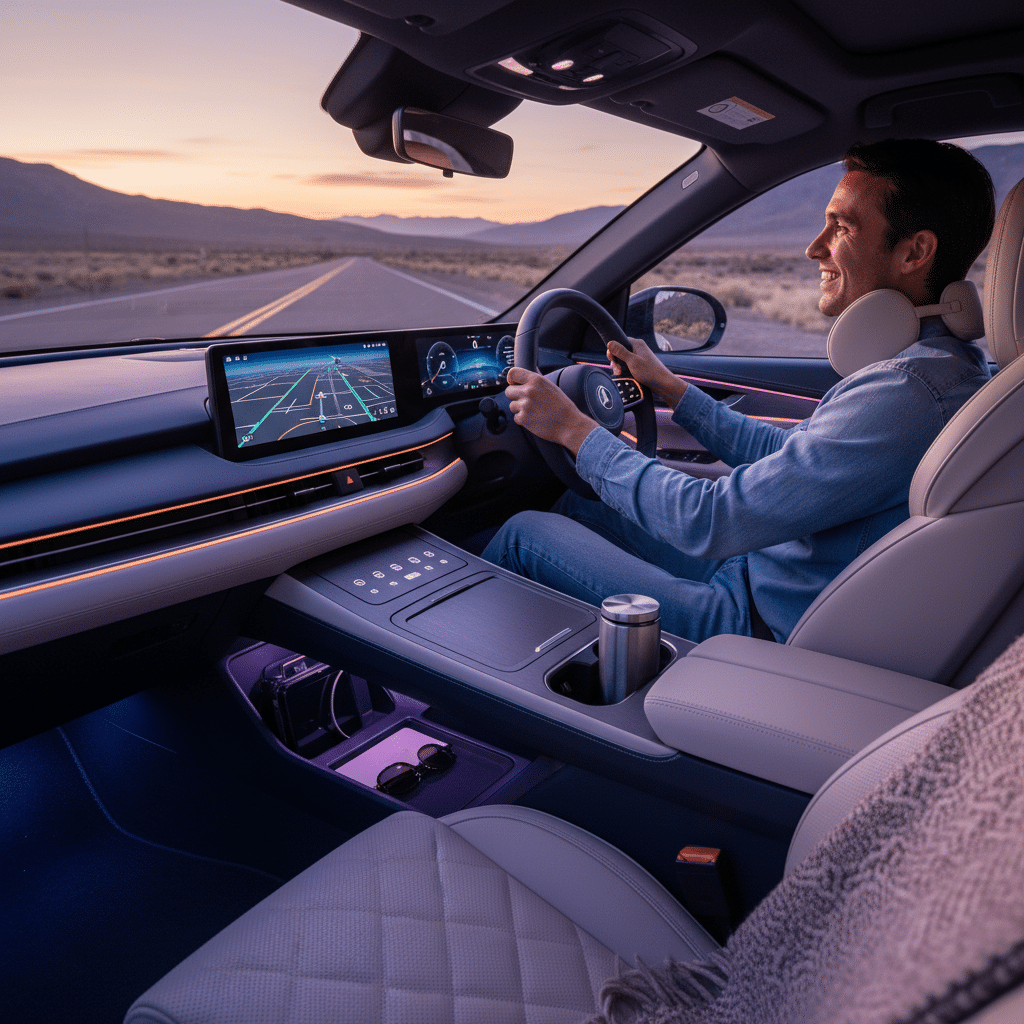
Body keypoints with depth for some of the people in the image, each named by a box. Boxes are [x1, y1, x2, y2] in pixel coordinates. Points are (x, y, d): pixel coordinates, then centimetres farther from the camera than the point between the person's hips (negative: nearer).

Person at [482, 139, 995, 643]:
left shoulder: (907, 392, -30)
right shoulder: (943, 361, 5)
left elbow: (712, 522, -29)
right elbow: (782, 453, 16)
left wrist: (573, 428, -19)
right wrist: (668, 387, 17)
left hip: (758, 621, -9)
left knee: (525, 533, -4)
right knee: (572, 507, 17)